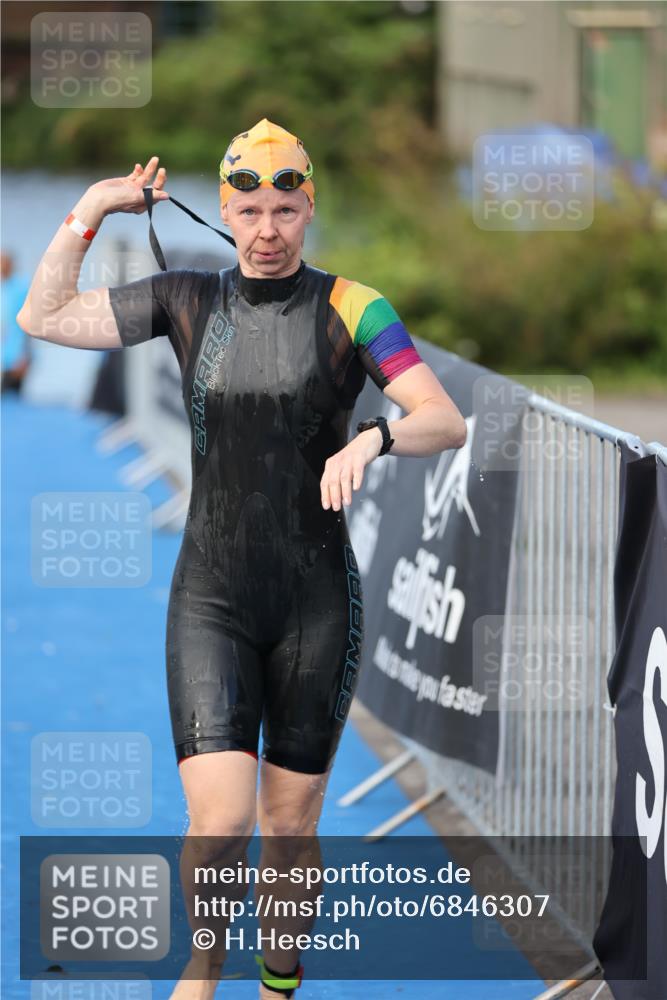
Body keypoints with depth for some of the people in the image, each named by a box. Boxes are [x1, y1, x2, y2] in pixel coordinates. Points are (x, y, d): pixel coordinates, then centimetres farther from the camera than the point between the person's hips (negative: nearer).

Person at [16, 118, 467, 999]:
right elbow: (43, 318, 5)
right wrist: (91, 212, -1)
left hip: (318, 602, -1)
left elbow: (447, 422, -12)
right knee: (220, 820, -12)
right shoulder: (188, 301, 4)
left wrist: (373, 439, -32)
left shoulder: (352, 308, -4)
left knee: (290, 825, 7)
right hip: (211, 601, 1)